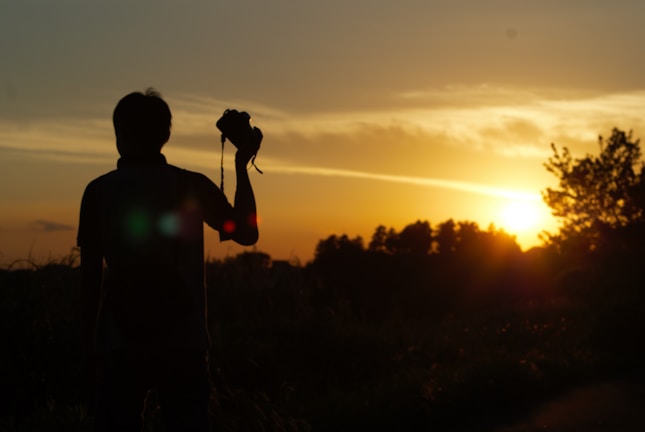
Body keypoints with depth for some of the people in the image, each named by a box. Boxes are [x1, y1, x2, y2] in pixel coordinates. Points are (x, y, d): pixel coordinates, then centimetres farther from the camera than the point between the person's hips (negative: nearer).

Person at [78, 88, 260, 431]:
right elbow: (247, 233, 9)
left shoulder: (99, 192, 0)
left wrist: (89, 342, 8)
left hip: (121, 344, 0)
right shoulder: (192, 186, -1)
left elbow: (90, 275, 0)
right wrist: (242, 166, 12)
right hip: (183, 343, 0)